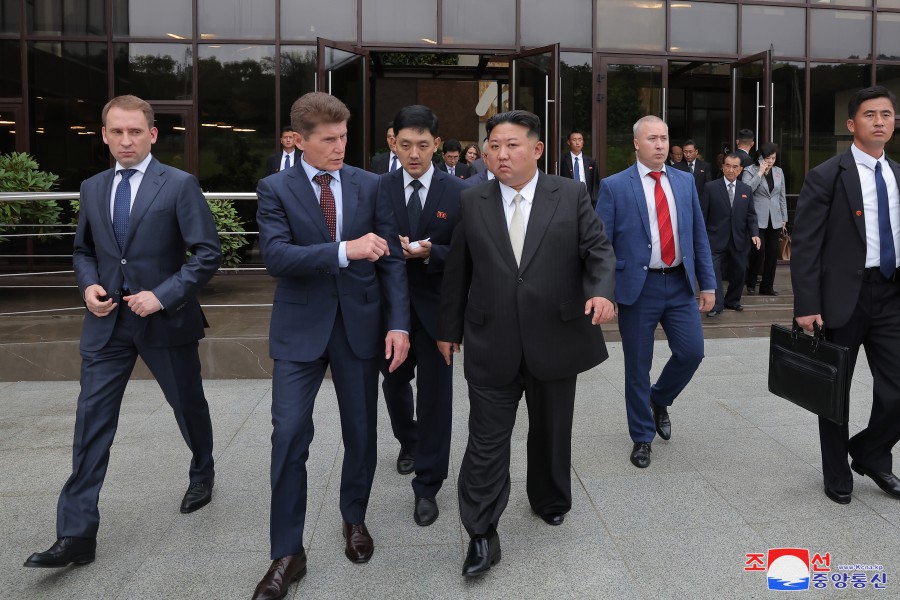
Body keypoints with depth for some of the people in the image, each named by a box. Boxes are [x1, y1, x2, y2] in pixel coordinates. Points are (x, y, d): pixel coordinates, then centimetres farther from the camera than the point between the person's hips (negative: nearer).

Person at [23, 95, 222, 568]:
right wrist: (88, 285, -2)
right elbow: (83, 250, 19)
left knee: (189, 407, 14)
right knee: (91, 420, -1)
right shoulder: (92, 188, 8)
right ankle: (76, 535, 5)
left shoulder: (179, 184, -7)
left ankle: (202, 473, 43)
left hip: (164, 319, -3)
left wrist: (163, 295, -18)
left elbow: (208, 253, -10)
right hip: (107, 322, 4)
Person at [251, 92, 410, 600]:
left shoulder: (369, 185, 2)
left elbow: (391, 258, 0)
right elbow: (277, 256, -17)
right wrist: (345, 250, -28)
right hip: (301, 328, -2)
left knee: (362, 432, 12)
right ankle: (288, 553, 12)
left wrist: (398, 323, -9)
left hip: (360, 324, 2)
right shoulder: (275, 189, -3)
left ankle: (355, 519, 37)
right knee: (289, 436, -3)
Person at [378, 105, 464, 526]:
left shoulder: (458, 192, -5)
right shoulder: (380, 189, -1)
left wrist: (429, 252, -24)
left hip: (436, 306, -2)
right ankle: (408, 441, 50)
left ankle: (427, 487, 15)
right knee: (394, 383, 19)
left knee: (435, 394, 2)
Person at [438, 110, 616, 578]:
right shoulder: (471, 202, 3)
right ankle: (482, 535, 12)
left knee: (551, 432, 18)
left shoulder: (571, 195, 0)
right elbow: (457, 271, 6)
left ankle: (549, 500, 43)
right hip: (491, 344, 0)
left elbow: (599, 249, -2)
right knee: (487, 441, 1)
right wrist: (449, 328, 10)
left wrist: (602, 291, -23)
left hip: (556, 338, 1)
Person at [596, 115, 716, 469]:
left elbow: (698, 236, 10)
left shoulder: (685, 182, 9)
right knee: (637, 367, 5)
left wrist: (708, 284, 6)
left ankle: (659, 400, 31)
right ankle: (642, 437, 23)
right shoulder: (615, 186, -4)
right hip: (637, 287, -3)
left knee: (691, 352, 0)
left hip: (679, 284, 4)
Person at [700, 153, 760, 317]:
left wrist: (754, 233, -6)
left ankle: (732, 300, 29)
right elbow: (702, 215, -2)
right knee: (714, 271, -10)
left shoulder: (746, 190, 9)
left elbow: (751, 216, 9)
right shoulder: (710, 188, -3)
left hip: (739, 240, 4)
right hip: (716, 240, -4)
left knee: (738, 272, 12)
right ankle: (716, 305, -5)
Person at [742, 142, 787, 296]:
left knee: (772, 254, 4)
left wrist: (784, 218, 15)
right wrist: (760, 172, -15)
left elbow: (782, 196, 17)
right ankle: (751, 282, 13)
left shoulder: (779, 171, 13)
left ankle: (767, 286, 14)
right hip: (757, 219, -5)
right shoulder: (750, 170, -2)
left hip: (775, 220, 5)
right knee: (758, 252, -11)